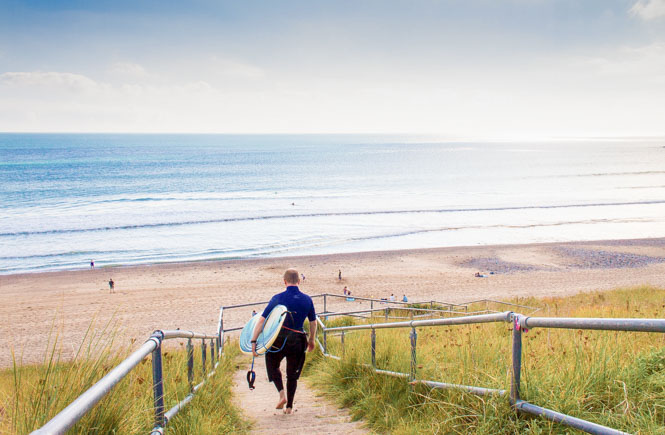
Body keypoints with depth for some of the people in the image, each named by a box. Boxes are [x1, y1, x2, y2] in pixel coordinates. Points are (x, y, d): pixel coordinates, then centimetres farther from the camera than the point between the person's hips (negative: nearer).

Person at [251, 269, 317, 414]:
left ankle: (282, 393, 3)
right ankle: (289, 406, 17)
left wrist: (254, 341, -5)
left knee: (273, 366, 22)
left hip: (278, 339, -2)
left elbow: (262, 320, -8)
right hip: (297, 341, 2)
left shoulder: (277, 298, -5)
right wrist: (311, 340, 27)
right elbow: (313, 322, 12)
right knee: (292, 375, 16)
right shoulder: (307, 299, 3)